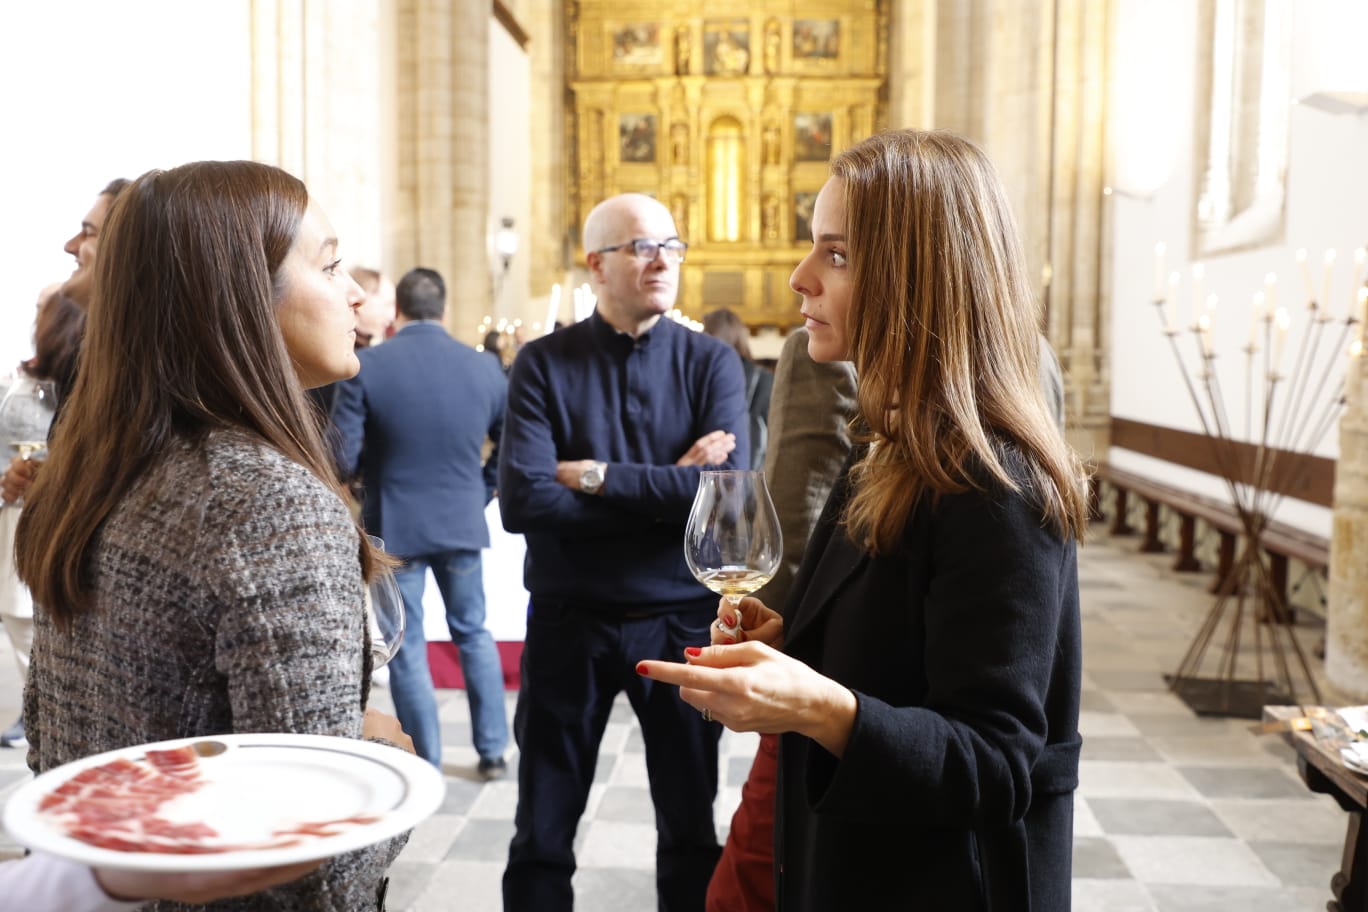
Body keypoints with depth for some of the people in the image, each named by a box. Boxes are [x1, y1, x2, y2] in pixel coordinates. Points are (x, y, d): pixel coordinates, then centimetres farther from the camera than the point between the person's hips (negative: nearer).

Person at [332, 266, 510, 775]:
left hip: (394, 527, -3)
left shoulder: (366, 367, -12)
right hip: (463, 524, 3)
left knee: (407, 650, 9)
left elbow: (342, 459, -13)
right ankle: (492, 750, 26)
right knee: (473, 634, 20)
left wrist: (374, 476, 8)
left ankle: (426, 766, 18)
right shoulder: (484, 368, -3)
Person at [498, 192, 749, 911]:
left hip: (681, 620, 1)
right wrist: (668, 488, -17)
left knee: (691, 827, 17)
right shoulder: (543, 364, -5)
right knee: (542, 834, 13)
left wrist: (598, 477, -17)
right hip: (568, 620, 0)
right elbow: (523, 501, -18)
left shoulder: (711, 363, -2)